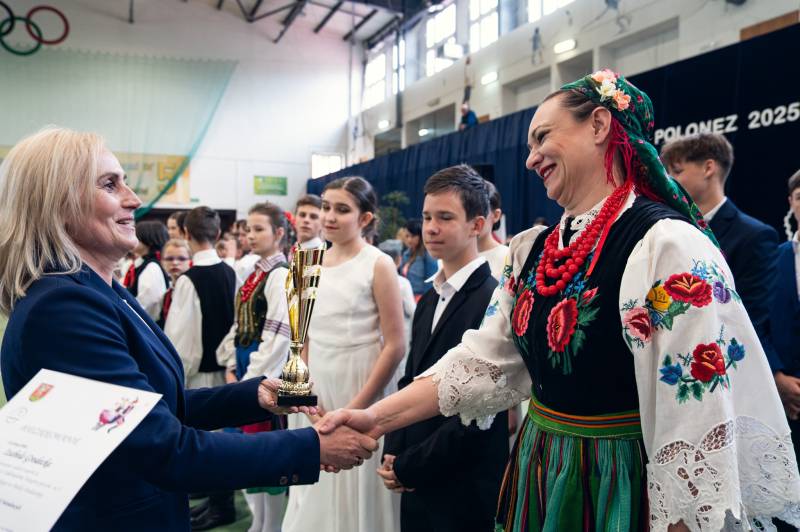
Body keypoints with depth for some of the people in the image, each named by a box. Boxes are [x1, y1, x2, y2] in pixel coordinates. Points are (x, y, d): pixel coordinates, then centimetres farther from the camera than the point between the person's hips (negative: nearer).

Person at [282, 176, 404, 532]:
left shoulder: (378, 265, -10)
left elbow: (394, 346, -13)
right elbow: (306, 338, 12)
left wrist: (356, 408, -13)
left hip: (363, 392, -5)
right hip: (318, 392, 5)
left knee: (358, 496, 8)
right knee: (316, 498, 14)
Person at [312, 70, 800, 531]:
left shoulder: (669, 246, -20)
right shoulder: (535, 250, 3)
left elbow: (697, 416, -21)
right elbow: (482, 358, 2)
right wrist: (377, 418, -4)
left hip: (618, 486, -6)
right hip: (538, 473, 7)